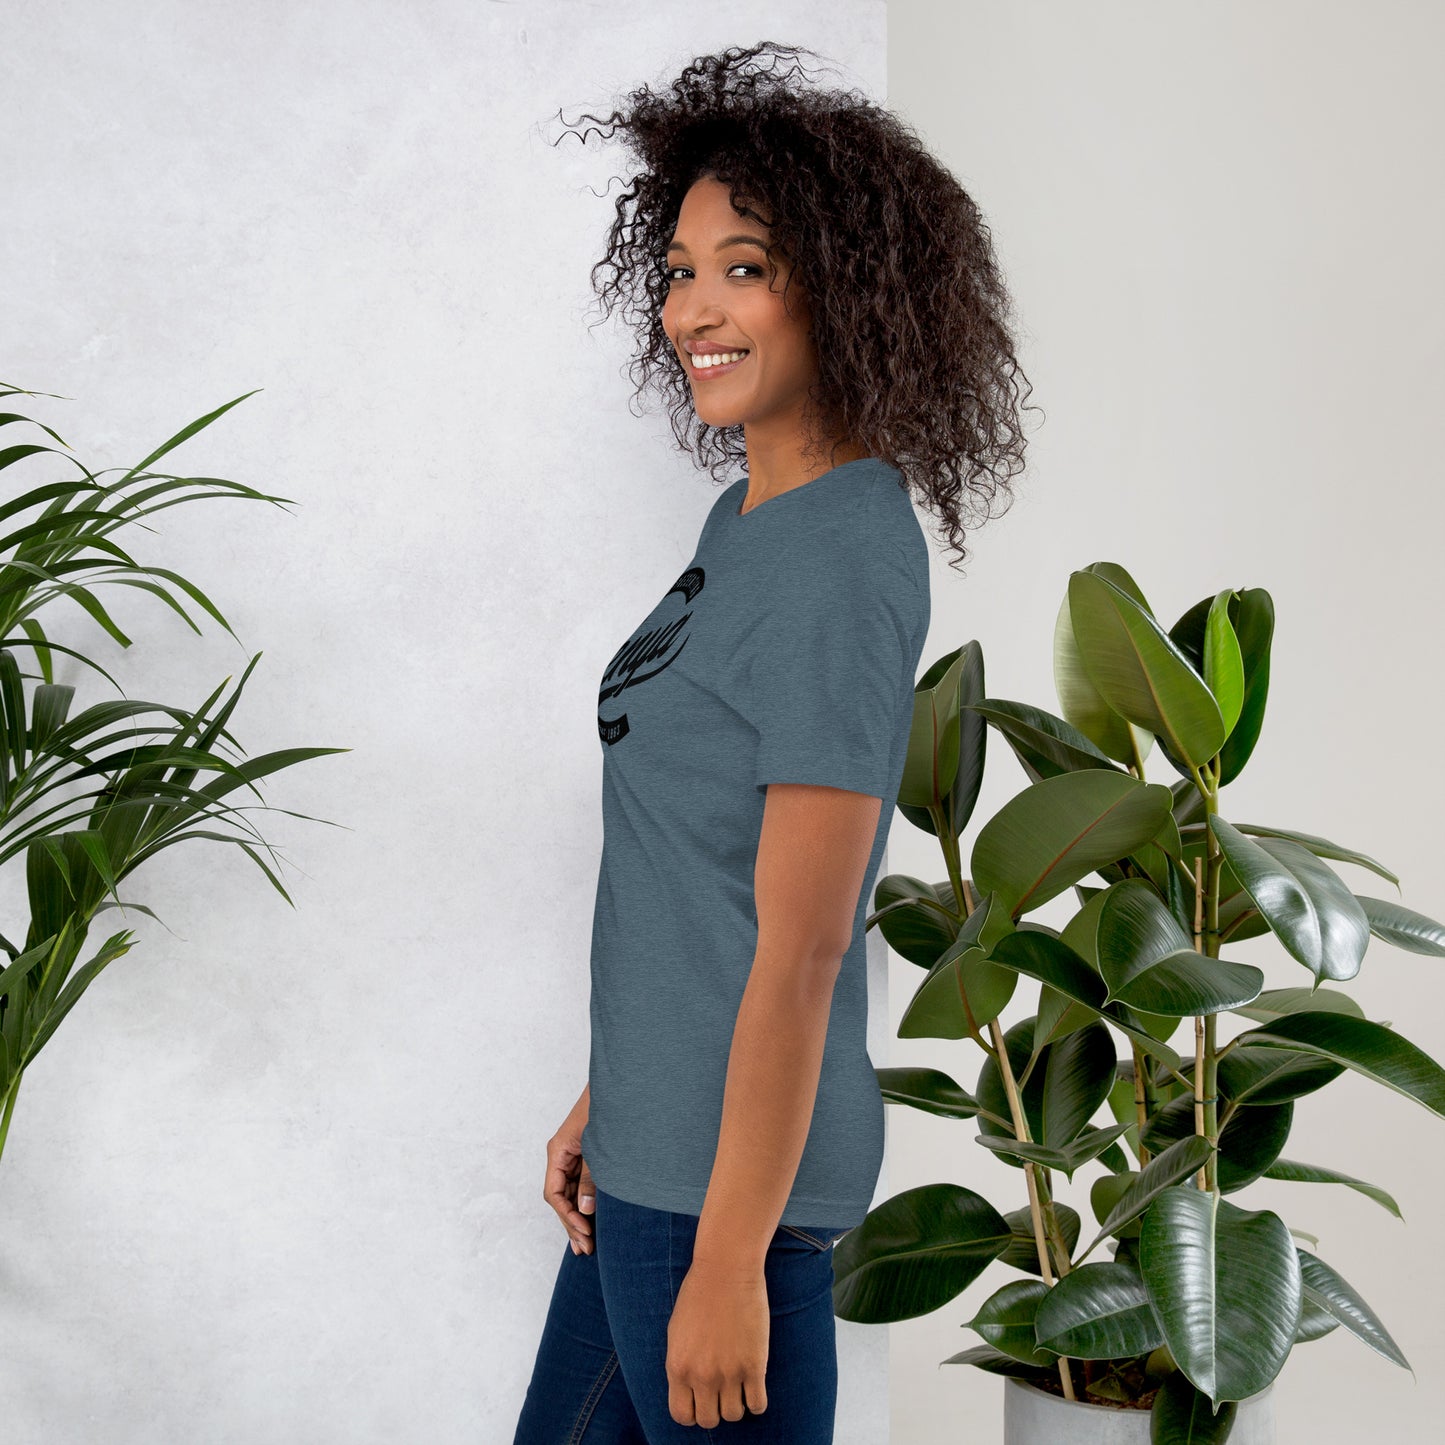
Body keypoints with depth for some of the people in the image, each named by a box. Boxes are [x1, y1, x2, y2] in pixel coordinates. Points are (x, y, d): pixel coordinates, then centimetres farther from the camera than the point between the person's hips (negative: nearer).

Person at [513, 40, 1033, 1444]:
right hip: (658, 1140, 9)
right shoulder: (754, 515, 8)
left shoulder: (841, 570, -21)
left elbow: (801, 950, -21)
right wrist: (607, 1096, 17)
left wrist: (728, 1261, -18)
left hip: (734, 1168, -9)